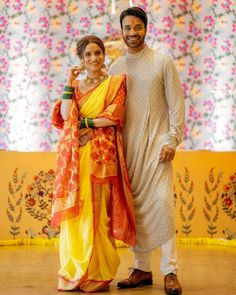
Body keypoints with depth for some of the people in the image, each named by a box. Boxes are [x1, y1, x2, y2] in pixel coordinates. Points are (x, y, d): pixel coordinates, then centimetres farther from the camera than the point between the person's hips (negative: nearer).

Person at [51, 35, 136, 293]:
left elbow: (113, 116, -7)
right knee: (74, 211, 0)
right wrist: (70, 84, 1)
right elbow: (65, 115, 1)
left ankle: (97, 274, 1)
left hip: (101, 154, -3)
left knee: (96, 212, -6)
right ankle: (73, 273, 7)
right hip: (74, 154, 4)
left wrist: (84, 122, -4)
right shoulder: (75, 84, 16)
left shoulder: (115, 82, 6)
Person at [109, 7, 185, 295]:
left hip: (156, 142, -3)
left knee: (162, 201, -12)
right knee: (134, 206, 2)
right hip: (127, 145, 3)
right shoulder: (115, 67, 11)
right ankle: (142, 268, 10)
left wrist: (172, 140, -9)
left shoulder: (163, 62, 2)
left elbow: (176, 104, 0)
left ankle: (169, 271, -7)